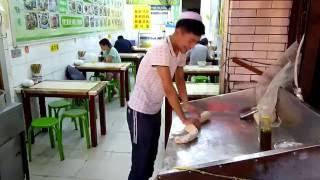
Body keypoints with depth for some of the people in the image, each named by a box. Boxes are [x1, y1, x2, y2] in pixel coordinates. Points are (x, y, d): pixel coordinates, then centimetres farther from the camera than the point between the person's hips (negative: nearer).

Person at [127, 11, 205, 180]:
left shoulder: (180, 51, -1)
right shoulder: (160, 50, -28)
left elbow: (179, 78, 10)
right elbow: (168, 88, -31)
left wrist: (185, 102, -4)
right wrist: (184, 119, -25)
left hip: (155, 109, 8)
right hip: (140, 111, -8)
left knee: (151, 154, 20)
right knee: (141, 159, 3)